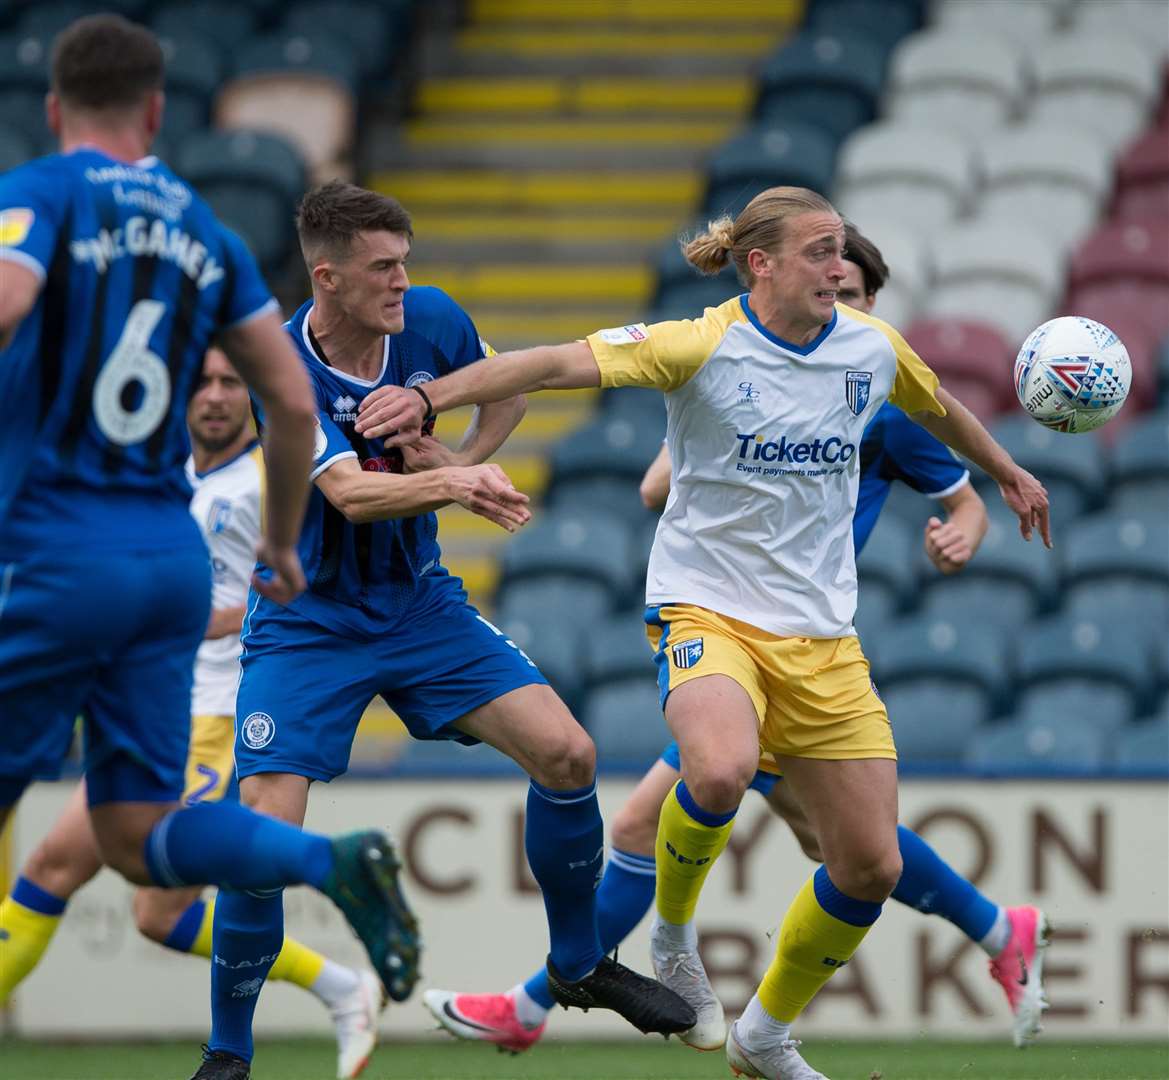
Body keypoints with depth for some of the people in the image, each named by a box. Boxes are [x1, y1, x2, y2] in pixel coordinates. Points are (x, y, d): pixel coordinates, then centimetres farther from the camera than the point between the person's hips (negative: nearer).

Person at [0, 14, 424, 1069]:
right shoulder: (203, 230, 14)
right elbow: (294, 400, 13)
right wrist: (282, 544, 25)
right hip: (175, 555, 6)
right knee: (137, 836, 7)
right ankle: (335, 861, -16)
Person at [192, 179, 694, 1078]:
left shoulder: (433, 322, -7)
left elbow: (509, 388, 15)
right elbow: (352, 494, -36)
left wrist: (464, 459, -4)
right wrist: (451, 487, -53)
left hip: (418, 602, 5)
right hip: (307, 624, -5)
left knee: (566, 752, -8)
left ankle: (578, 962, 15)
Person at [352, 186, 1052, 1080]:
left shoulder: (872, 348, 4)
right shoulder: (702, 346, -12)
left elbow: (938, 406, 27)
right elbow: (552, 365, -21)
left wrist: (1006, 472, 42)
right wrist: (430, 397, -34)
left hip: (823, 638, 6)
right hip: (708, 612, -5)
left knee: (871, 866, 2)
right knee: (722, 770, -37)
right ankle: (673, 934, -6)